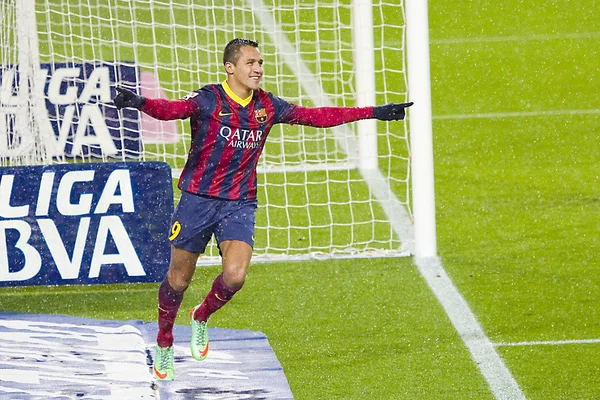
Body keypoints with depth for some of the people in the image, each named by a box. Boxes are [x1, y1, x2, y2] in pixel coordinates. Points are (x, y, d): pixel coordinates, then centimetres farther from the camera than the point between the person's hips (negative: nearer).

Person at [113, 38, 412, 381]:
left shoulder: (267, 106, 3)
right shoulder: (209, 100, -12)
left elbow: (317, 116, 10)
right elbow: (173, 109, -30)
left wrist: (374, 113, 10)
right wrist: (140, 103, -53)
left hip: (239, 205, 3)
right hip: (198, 200, -3)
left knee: (235, 276, -17)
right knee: (178, 280, 5)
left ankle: (201, 318, 14)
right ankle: (164, 342, 29)